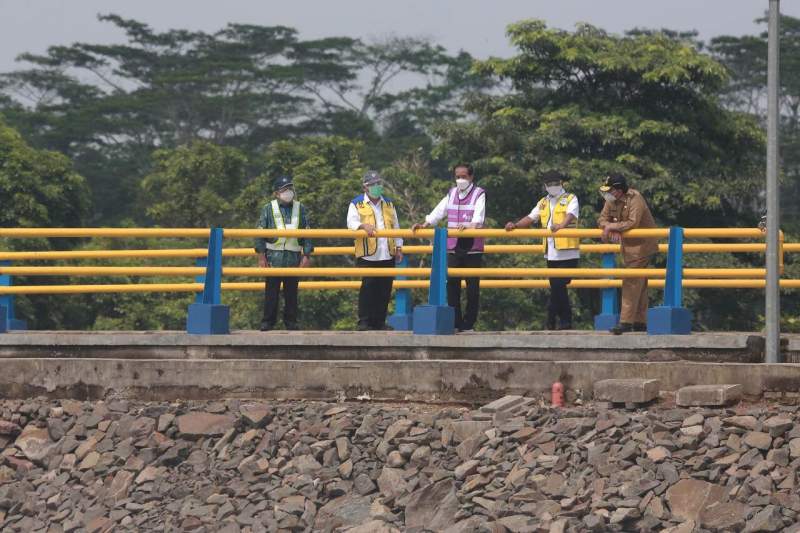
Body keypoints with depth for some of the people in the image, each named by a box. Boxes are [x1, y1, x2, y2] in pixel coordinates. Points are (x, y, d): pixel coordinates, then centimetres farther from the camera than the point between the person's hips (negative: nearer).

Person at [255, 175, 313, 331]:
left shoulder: (300, 209, 9)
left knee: (292, 291, 4)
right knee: (271, 290, -1)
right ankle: (268, 321, 4)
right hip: (274, 256, -2)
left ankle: (291, 321, 11)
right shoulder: (269, 209, 3)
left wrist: (306, 255, 2)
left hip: (294, 257, 2)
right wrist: (261, 256, -3)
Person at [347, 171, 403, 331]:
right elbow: (351, 223, -7)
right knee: (367, 287, -9)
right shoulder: (357, 204, 6)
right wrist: (364, 226, -28)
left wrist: (398, 247, 14)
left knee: (385, 289, 3)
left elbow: (396, 226, 22)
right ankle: (364, 322, -5)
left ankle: (380, 321, 10)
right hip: (367, 255, -5)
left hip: (387, 255, 5)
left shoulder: (388, 203, 20)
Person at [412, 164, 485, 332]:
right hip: (453, 247, 4)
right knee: (452, 285, -4)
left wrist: (468, 225, -37)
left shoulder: (479, 194, 0)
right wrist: (424, 224, -6)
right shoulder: (451, 194, 16)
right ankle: (455, 323, 0)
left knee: (473, 287, -2)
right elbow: (439, 211, 9)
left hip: (472, 248, -4)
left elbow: (478, 218, -17)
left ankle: (468, 324, 5)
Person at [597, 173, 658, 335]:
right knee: (639, 285, 13)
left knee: (632, 284, -14)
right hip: (628, 245, 9)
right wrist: (613, 230, -20)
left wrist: (611, 227, -25)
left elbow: (633, 223, -31)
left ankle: (626, 321, -16)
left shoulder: (635, 199, -22)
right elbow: (602, 219, 1)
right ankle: (640, 322, 18)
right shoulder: (611, 201, 2)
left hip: (641, 244, -9)